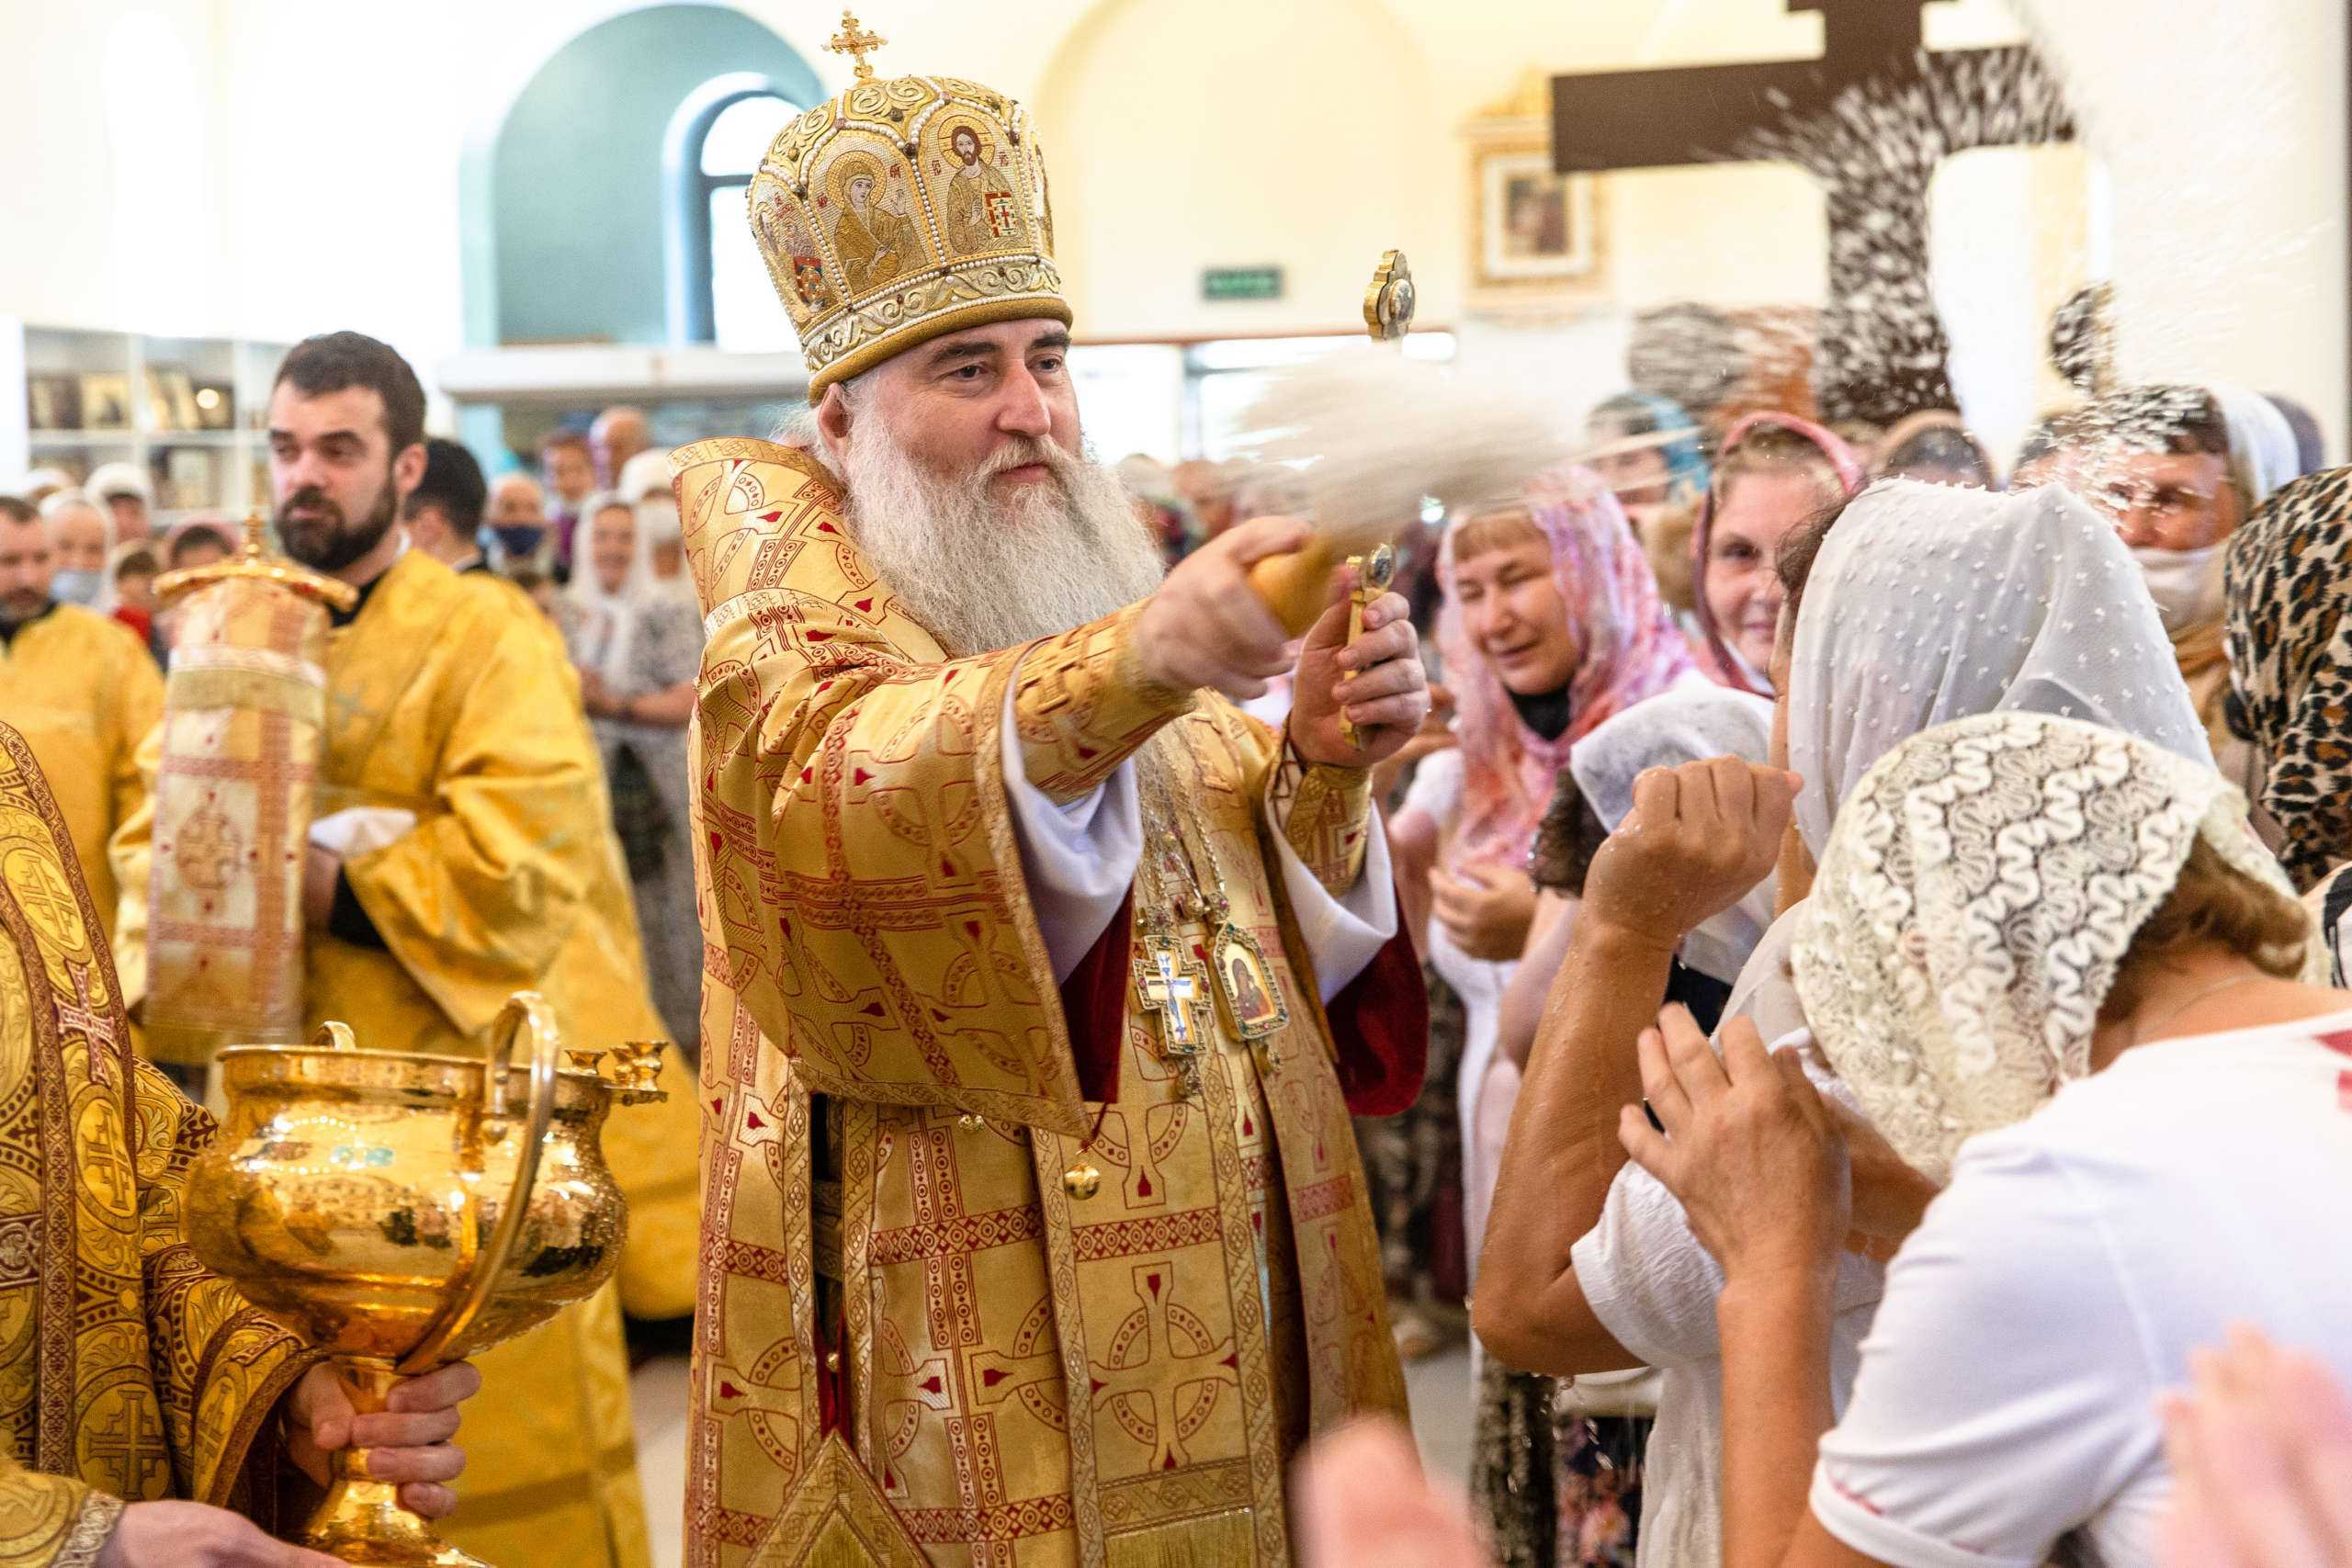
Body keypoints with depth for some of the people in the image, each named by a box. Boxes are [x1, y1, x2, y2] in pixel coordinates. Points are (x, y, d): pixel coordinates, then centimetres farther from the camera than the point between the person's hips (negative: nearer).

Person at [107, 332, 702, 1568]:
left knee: (489, 1411, 1)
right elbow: (156, 826, 9)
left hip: (456, 1080, -5)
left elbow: (523, 854, -19)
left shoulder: (487, 638, -8)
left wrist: (329, 883, -16)